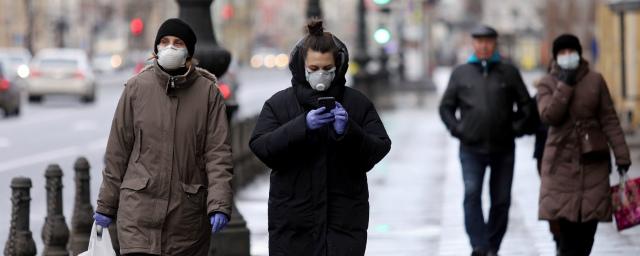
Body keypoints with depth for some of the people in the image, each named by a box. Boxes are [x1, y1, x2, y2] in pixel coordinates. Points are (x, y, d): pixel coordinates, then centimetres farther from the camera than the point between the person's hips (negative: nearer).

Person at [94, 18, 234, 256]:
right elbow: (117, 150, 6)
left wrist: (219, 205, -14)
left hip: (188, 210, 1)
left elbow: (218, 153, -3)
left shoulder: (208, 92, 0)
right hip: (140, 206, -1)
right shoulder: (137, 88, 1)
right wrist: (106, 204, 8)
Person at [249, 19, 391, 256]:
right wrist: (303, 125, -20)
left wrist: (348, 131, -19)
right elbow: (260, 147, -7)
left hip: (345, 220, 0)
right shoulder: (279, 104, 6)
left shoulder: (357, 104, 7)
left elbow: (379, 150, 0)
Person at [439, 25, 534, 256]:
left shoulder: (509, 72, 7)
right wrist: (457, 129, 0)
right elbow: (446, 107, 13)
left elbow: (526, 104, 12)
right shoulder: (461, 73, 8)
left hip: (503, 149, 1)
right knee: (472, 195, -16)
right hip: (471, 149, -1)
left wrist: (517, 128, -1)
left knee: (501, 200, 5)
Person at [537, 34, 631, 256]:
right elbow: (548, 116, -12)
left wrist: (621, 154, -1)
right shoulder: (548, 84, 4)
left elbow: (609, 120, 5)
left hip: (593, 160, 1)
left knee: (588, 220, -2)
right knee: (567, 221, -8)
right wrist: (565, 86, -13)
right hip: (563, 160, -1)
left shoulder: (595, 80, 6)